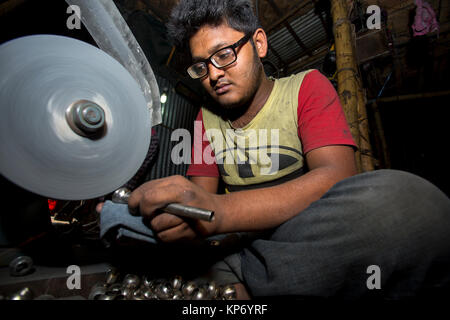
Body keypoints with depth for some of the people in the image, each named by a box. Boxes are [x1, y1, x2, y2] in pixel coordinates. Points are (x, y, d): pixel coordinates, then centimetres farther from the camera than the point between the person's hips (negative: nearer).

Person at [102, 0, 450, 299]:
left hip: (318, 239, -1)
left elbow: (337, 177, -20)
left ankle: (233, 285, -25)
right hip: (241, 247, 2)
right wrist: (155, 212, -20)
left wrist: (221, 211, -35)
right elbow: (199, 194, 4)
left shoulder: (307, 87, -3)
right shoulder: (207, 117, 10)